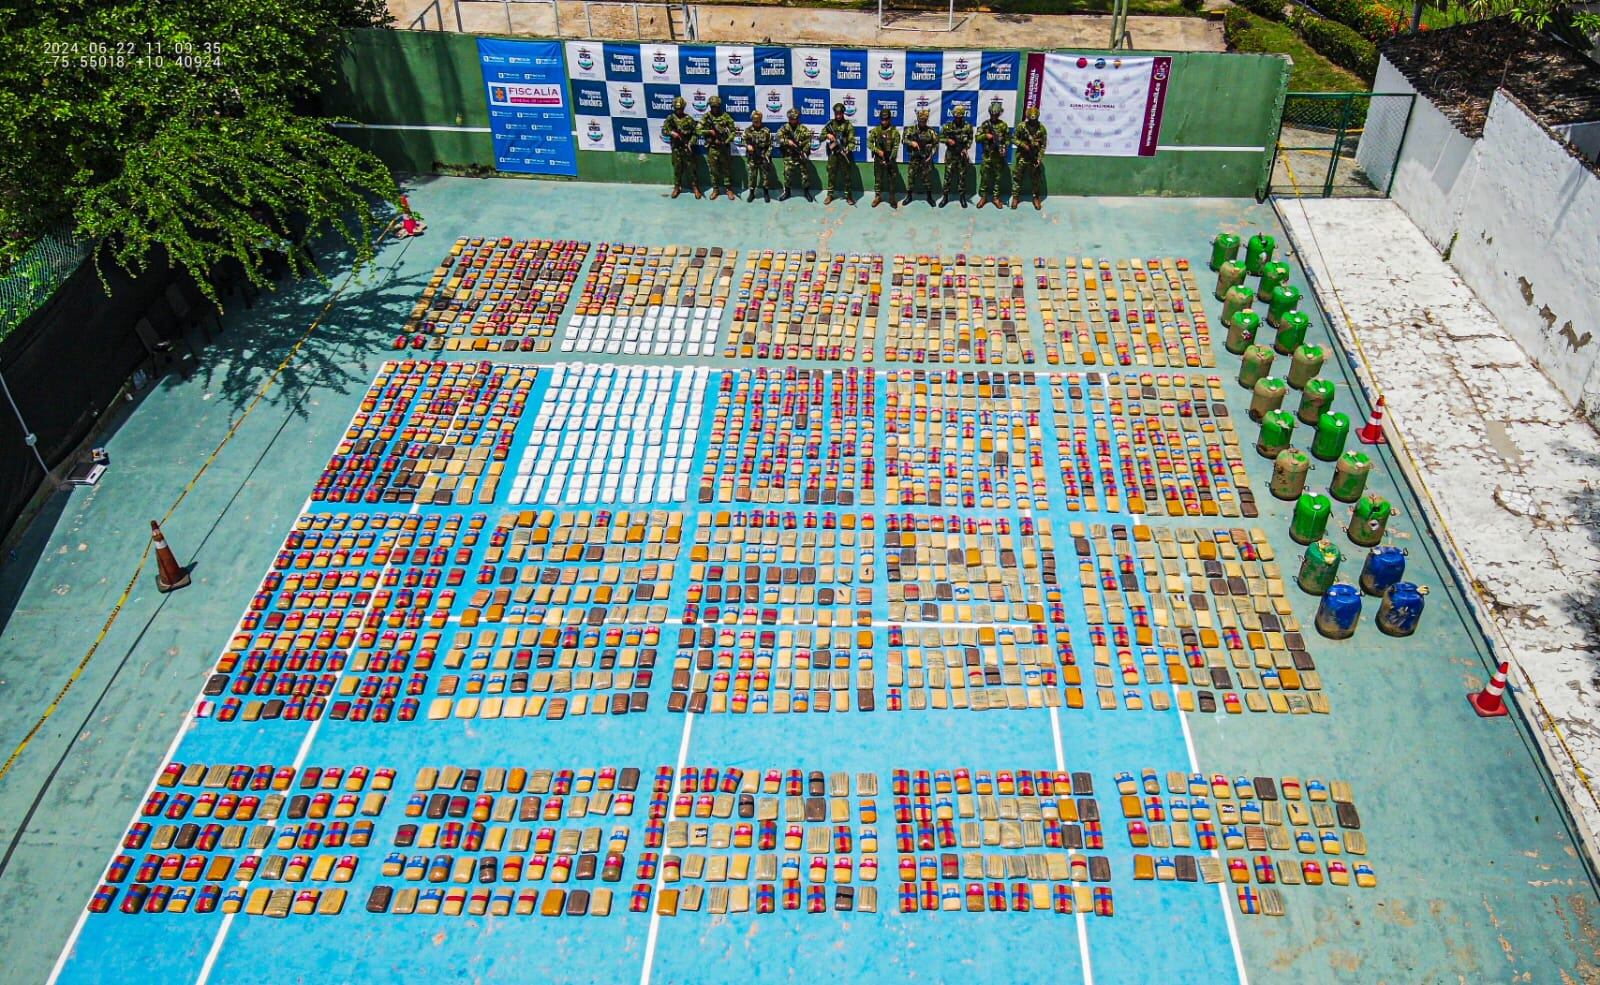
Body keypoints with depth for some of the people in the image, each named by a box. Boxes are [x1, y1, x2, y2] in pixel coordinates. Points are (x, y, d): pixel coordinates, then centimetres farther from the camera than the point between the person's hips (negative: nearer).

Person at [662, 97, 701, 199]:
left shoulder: (689, 119, -4)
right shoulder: (670, 118, 1)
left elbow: (695, 132, -1)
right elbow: (663, 130, 0)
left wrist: (691, 143, -13)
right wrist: (671, 132, -19)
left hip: (687, 147, -2)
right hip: (676, 147, 2)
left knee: (691, 167, 0)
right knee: (677, 168, 9)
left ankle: (695, 187, 10)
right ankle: (677, 187, 22)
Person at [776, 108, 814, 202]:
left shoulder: (803, 128, -1)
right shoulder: (784, 128, 2)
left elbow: (808, 141, -6)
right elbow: (778, 138, -9)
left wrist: (804, 152, -17)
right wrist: (788, 141, -23)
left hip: (800, 155, -1)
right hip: (788, 156, 1)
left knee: (804, 173, 1)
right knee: (787, 174, 5)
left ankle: (807, 192, 11)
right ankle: (786, 192, 19)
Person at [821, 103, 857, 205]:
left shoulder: (848, 125, -3)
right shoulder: (830, 124, 5)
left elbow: (852, 141, -9)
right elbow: (821, 137, 6)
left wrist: (848, 150, -27)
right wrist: (827, 135, -15)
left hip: (844, 154, -2)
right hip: (832, 154, 2)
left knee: (847, 175, 3)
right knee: (831, 174, 8)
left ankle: (848, 195, 12)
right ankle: (830, 195, 18)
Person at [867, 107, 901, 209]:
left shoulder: (895, 131, -6)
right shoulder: (875, 130, -1)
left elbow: (896, 147, -8)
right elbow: (869, 143, -2)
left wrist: (889, 159, -15)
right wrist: (878, 151, -15)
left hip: (890, 159, -1)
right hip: (878, 159, 1)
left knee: (892, 180, 1)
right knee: (878, 179, 8)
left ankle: (892, 198, 12)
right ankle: (878, 197, 21)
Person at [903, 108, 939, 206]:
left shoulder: (931, 131, 0)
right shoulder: (911, 129, 2)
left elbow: (936, 144, 2)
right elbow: (904, 140, -5)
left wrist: (931, 155, -8)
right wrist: (911, 142, -24)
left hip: (926, 158, -1)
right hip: (914, 158, 1)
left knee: (927, 177, 3)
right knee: (911, 176, 3)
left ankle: (929, 197, 14)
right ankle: (909, 196, 16)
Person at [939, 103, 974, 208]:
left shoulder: (968, 126, -1)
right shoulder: (948, 126, -1)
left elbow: (970, 139, 2)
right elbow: (940, 137, 3)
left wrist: (966, 148, -14)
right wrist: (947, 140, -16)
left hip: (962, 154, 0)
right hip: (950, 154, 0)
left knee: (962, 176, 5)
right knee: (948, 175, 1)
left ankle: (962, 197, 14)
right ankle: (945, 197, 10)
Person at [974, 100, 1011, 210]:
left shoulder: (1003, 125, 3)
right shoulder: (984, 124, 2)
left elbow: (1008, 139, 4)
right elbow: (977, 138, -2)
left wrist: (1004, 148, -12)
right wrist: (985, 136, -19)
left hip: (999, 156, 0)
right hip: (987, 155, 0)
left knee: (997, 177, 6)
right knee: (984, 177, 3)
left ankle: (996, 197, 14)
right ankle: (983, 197, 14)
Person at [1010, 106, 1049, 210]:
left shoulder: (1041, 128, -6)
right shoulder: (1021, 126, -7)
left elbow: (1043, 145, -2)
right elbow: (1013, 138, -1)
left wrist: (1039, 158, -9)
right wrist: (1023, 145, -17)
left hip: (1035, 157, 0)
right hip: (1022, 156, 0)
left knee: (1036, 178, 7)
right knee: (1017, 176, 3)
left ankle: (1036, 197, 21)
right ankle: (1015, 197, 16)